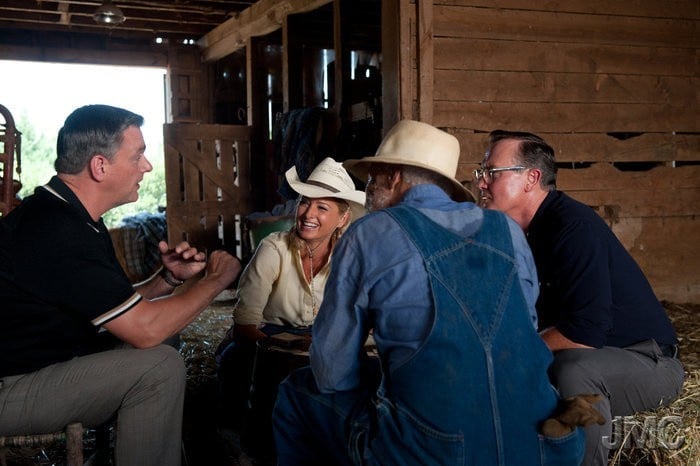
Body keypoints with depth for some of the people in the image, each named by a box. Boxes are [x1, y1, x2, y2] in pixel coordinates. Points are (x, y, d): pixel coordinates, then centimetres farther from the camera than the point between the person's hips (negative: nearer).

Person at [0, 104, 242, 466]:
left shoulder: (73, 217, 6)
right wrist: (217, 279, -12)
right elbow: (146, 328, -24)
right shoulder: (55, 231, -26)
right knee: (161, 365, -19)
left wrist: (169, 279, -6)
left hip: (40, 363, 10)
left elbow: (121, 309, 11)